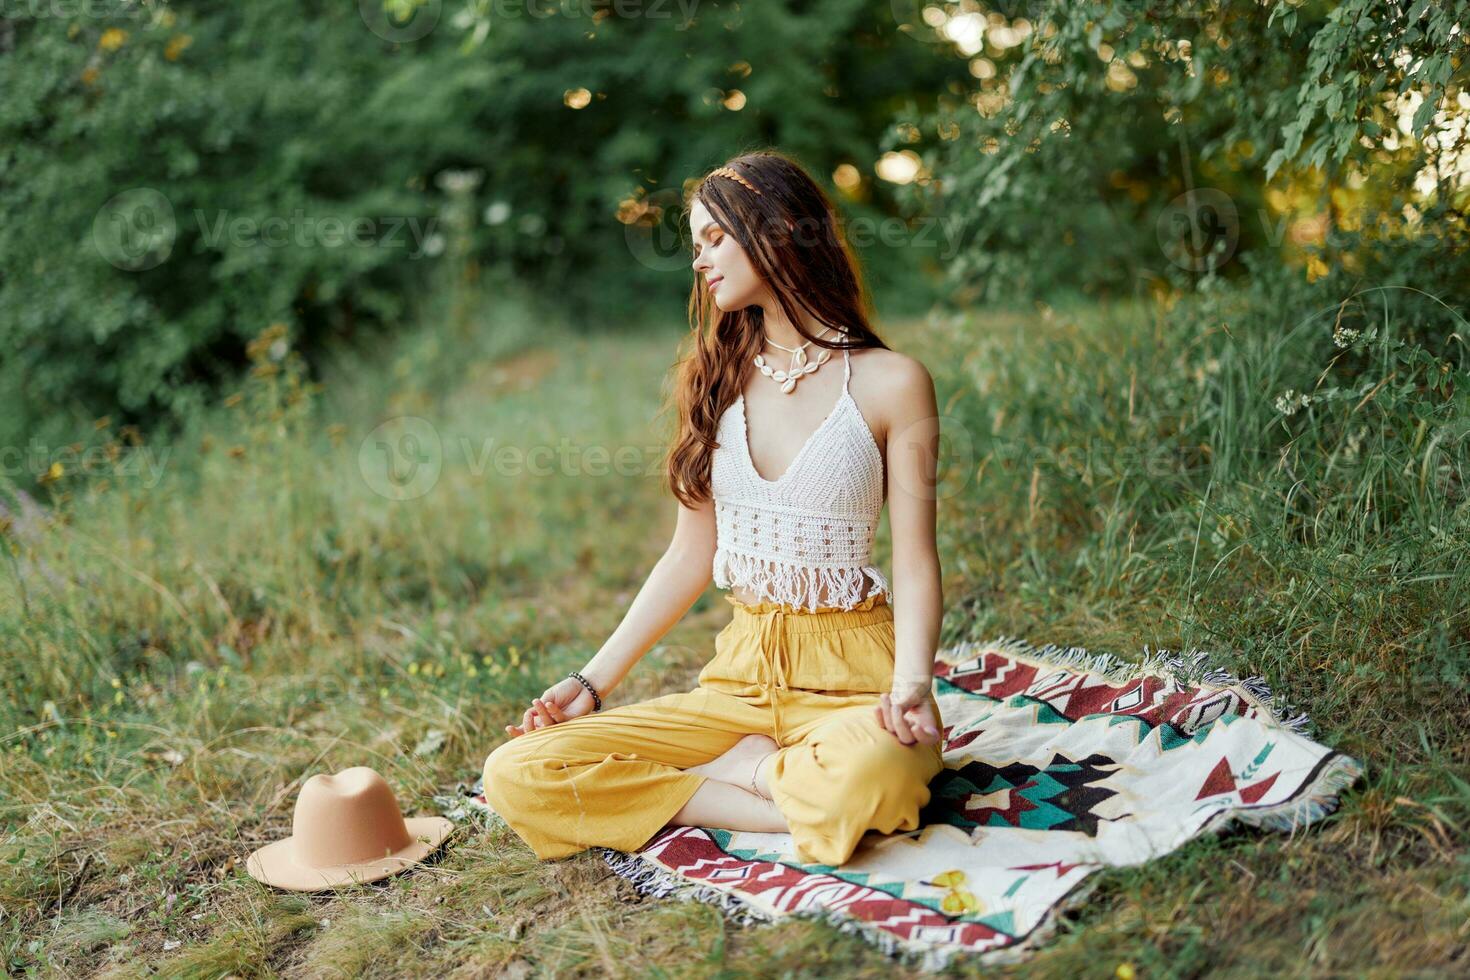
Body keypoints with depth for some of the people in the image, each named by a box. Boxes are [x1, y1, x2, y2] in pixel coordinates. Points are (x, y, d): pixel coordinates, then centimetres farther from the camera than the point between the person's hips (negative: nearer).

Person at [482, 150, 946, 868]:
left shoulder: (890, 383, -4)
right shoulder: (716, 379, 10)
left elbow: (916, 564, -5)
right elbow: (691, 556, 12)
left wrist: (912, 682, -24)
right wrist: (593, 681, 6)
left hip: (850, 678, -4)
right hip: (741, 672, 5)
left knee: (864, 776, -42)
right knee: (515, 773, -15)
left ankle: (743, 768, -8)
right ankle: (794, 802, -13)